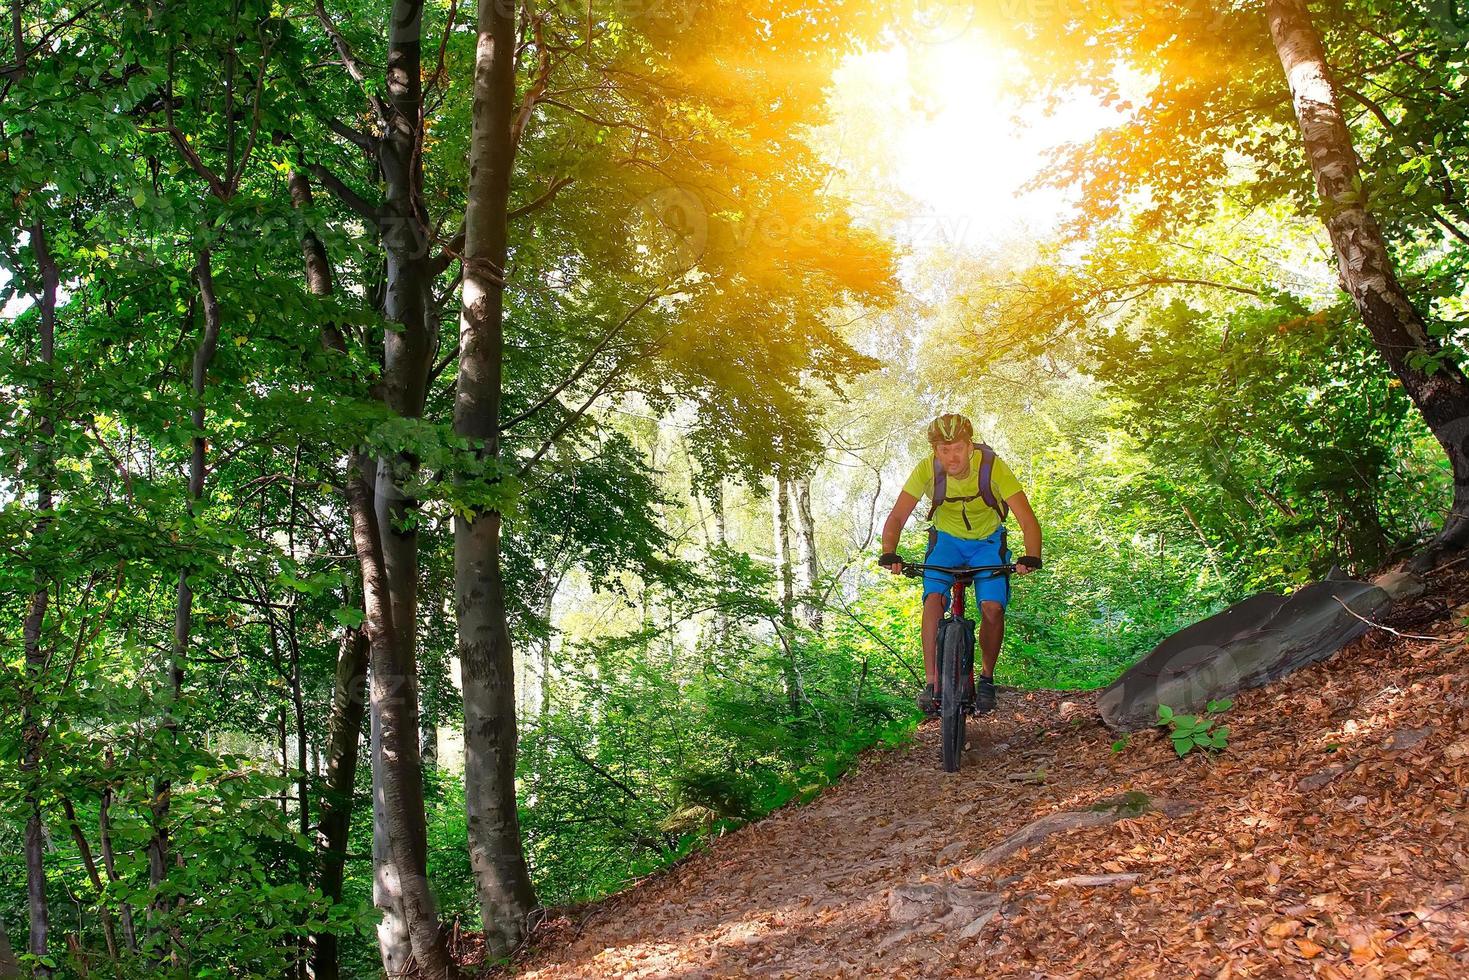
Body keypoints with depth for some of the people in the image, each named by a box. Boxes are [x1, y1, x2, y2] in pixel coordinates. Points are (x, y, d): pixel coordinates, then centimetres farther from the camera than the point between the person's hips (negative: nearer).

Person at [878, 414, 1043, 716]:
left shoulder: (992, 466, -29)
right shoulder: (927, 469, -25)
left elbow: (1026, 517, -32)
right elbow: (897, 516, -25)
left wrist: (1031, 557, -49)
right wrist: (889, 554, -43)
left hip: (987, 542, -1)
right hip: (947, 539, 1)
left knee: (992, 608, -19)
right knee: (934, 600, -23)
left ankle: (987, 677, 6)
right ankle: (932, 684, -17)